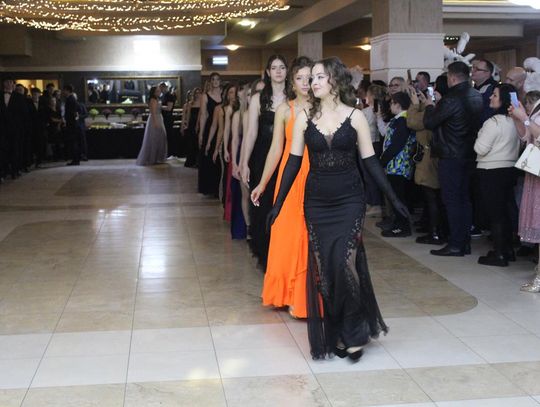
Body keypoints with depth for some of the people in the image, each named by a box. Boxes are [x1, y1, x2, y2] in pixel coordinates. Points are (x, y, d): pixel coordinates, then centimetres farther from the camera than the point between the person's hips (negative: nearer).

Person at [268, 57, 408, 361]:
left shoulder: (356, 117, -1)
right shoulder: (304, 118, 3)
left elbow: (370, 161, 2)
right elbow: (294, 162, 5)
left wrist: (394, 198, -1)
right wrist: (278, 203, 4)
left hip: (350, 200, -2)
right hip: (316, 202, 2)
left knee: (344, 263, -10)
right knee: (322, 268, 4)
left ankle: (354, 333, 9)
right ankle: (333, 334, 19)